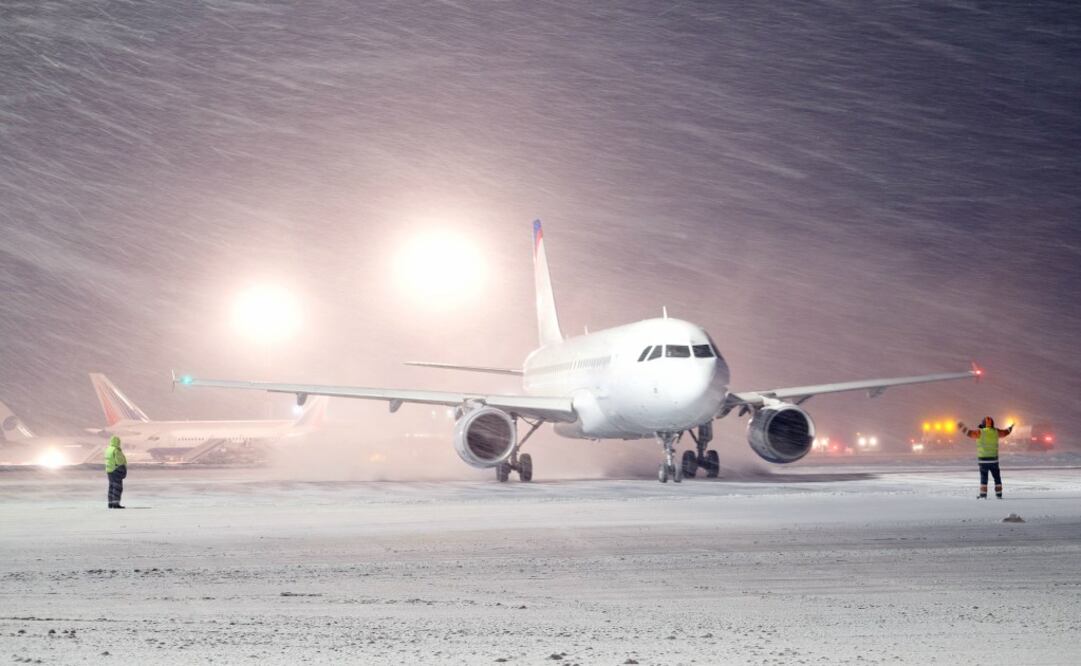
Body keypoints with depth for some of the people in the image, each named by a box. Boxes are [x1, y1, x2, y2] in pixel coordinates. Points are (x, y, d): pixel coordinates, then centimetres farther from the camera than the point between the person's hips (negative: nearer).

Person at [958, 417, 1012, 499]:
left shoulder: (980, 432, -9)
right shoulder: (995, 432, 3)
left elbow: (969, 432, -4)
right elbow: (1005, 432, 21)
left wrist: (961, 427, 12)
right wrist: (1010, 428, 41)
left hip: (983, 460, -3)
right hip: (994, 460, 3)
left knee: (984, 478, 2)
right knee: (997, 477, 11)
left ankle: (983, 494, -1)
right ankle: (999, 494, 10)